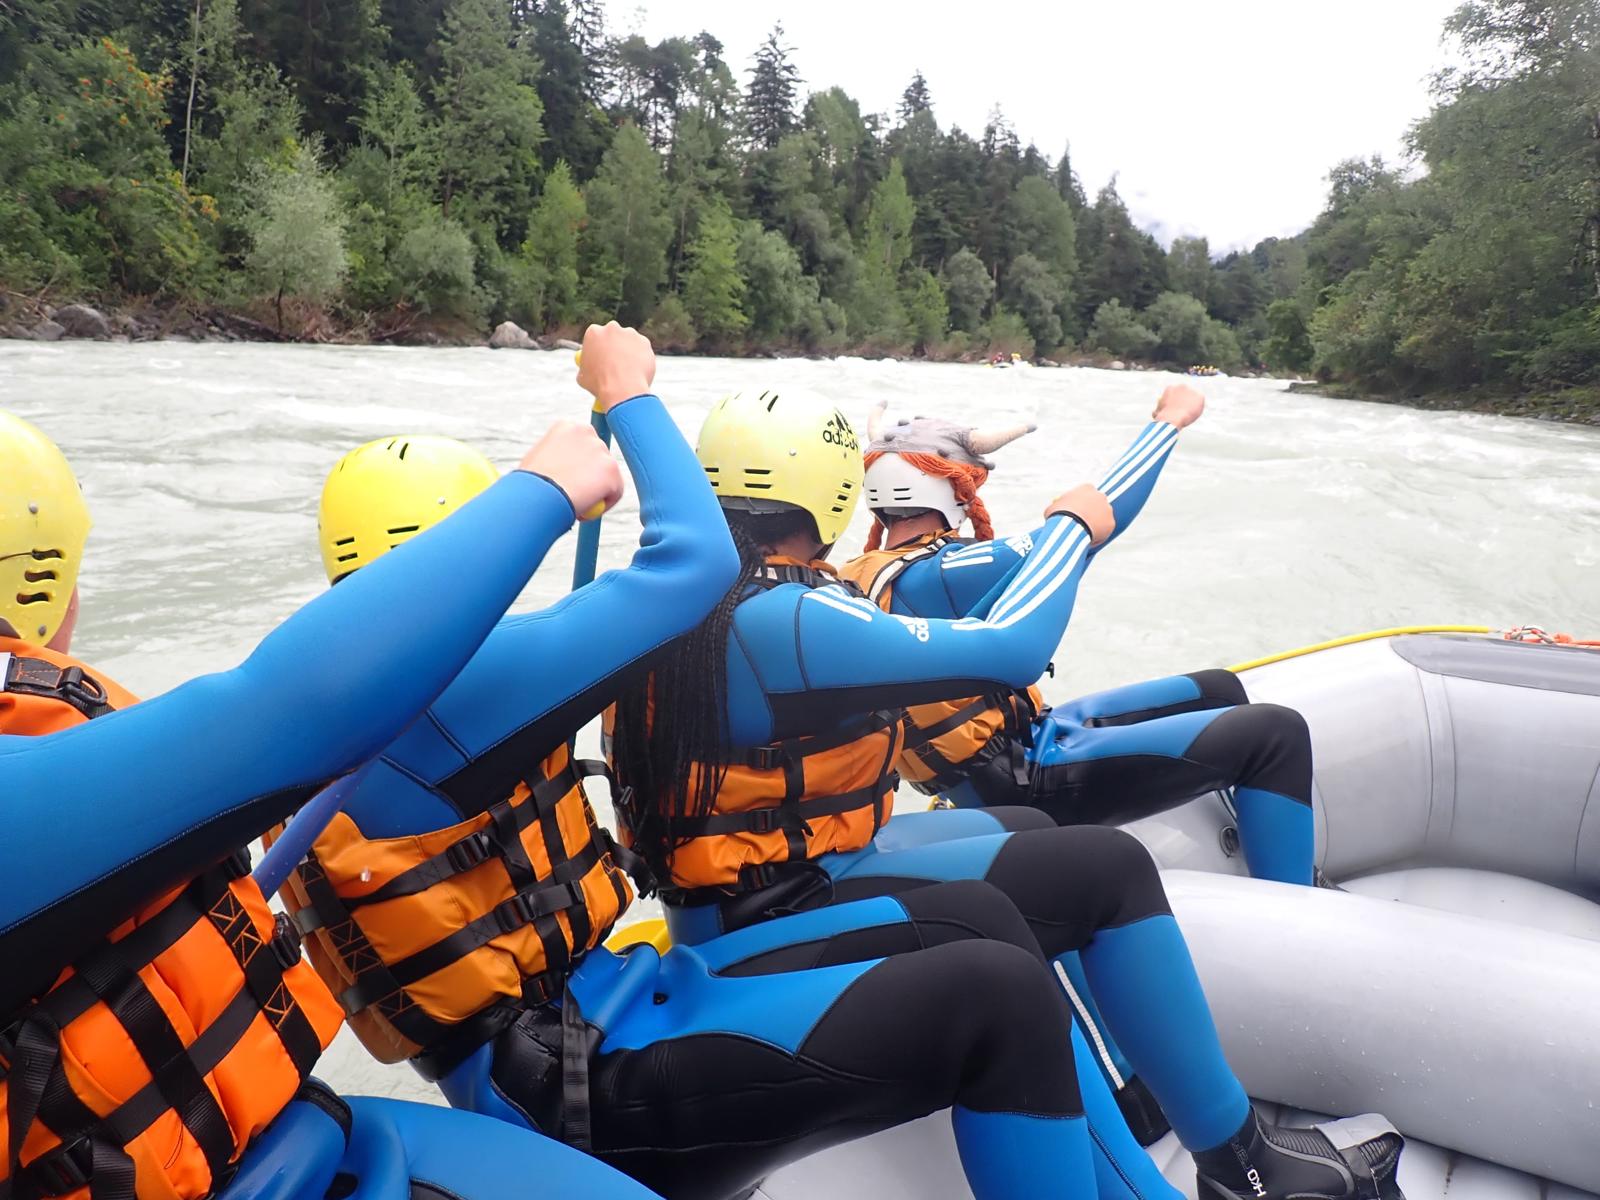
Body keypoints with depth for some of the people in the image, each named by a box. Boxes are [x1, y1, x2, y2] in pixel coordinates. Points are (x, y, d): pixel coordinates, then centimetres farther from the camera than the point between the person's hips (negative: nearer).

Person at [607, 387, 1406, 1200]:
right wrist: (1070, 525, -10)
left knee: (1028, 831, 21)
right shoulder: (782, 618, -26)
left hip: (730, 894, 10)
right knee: (1108, 869, -9)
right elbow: (1010, 649, -26)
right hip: (779, 920, -10)